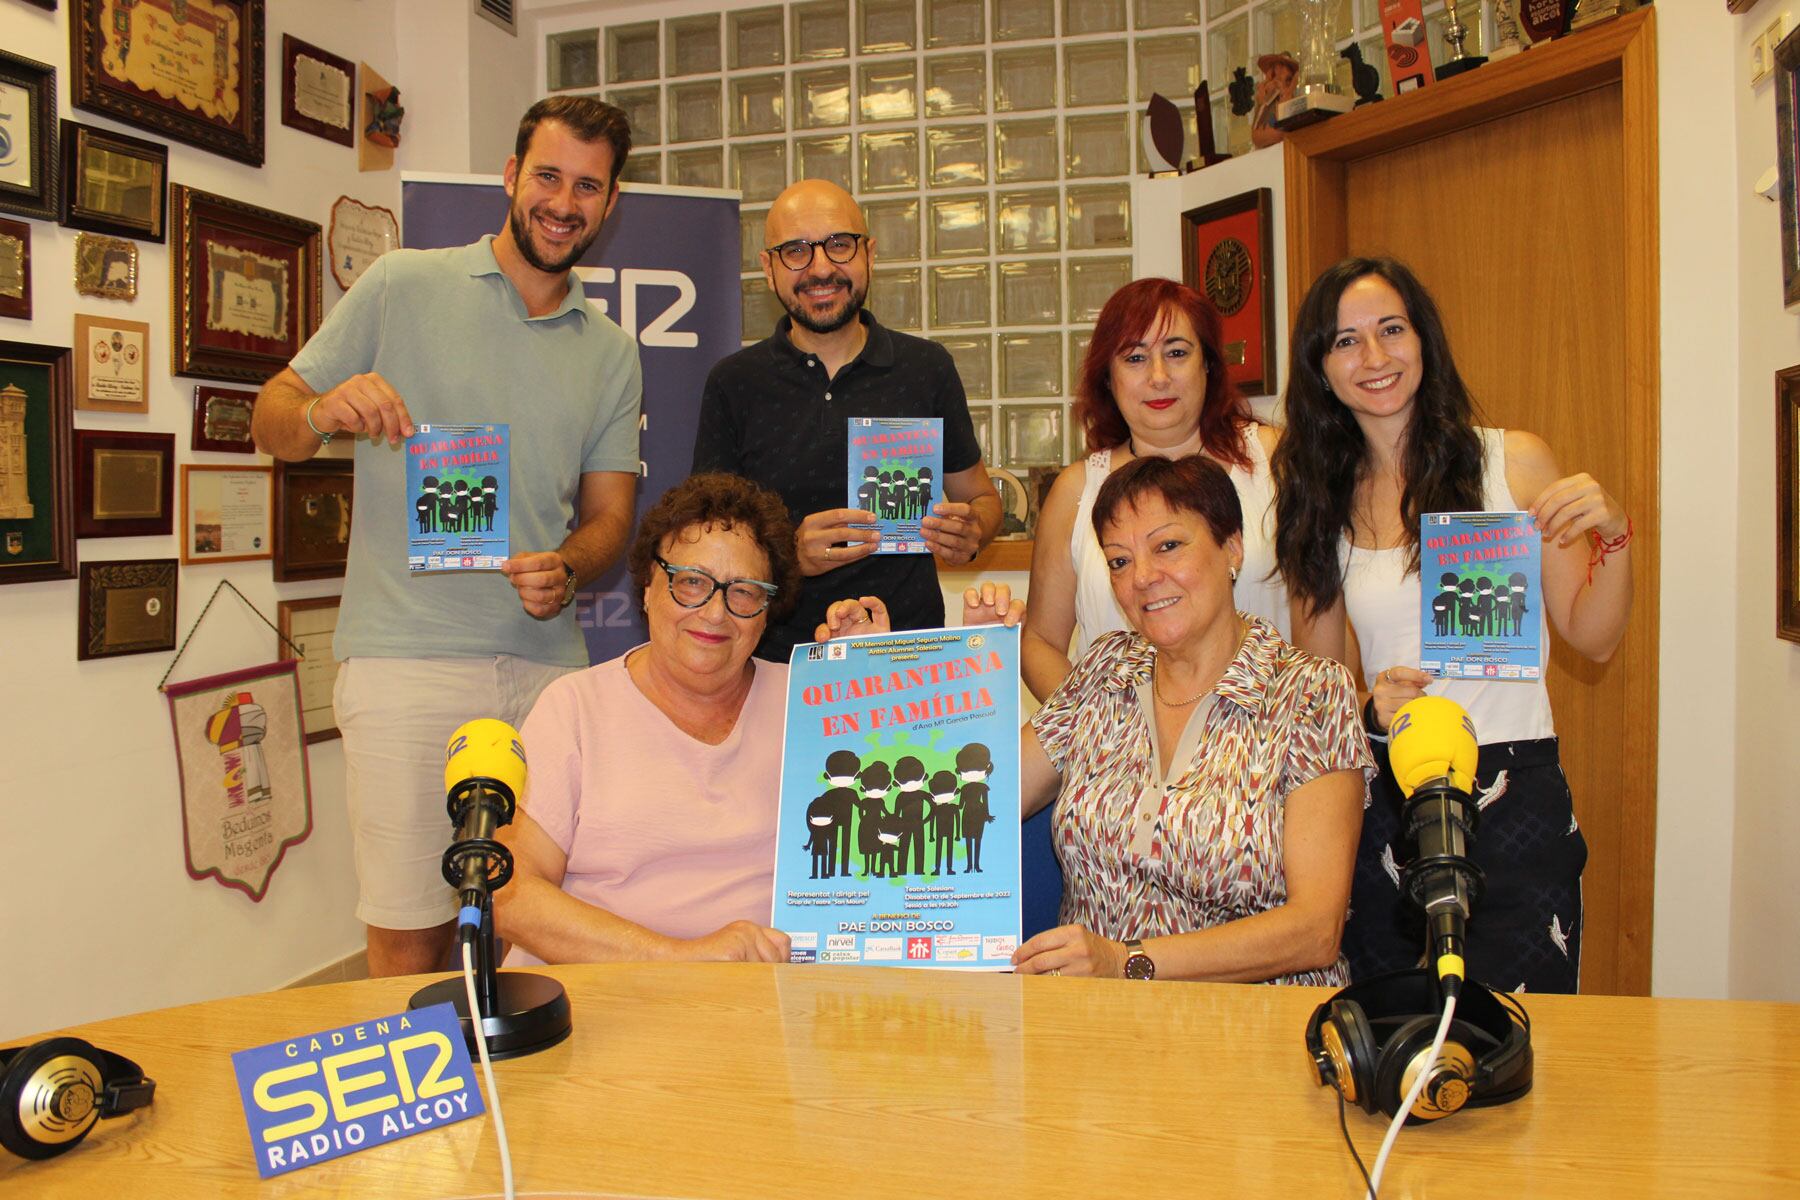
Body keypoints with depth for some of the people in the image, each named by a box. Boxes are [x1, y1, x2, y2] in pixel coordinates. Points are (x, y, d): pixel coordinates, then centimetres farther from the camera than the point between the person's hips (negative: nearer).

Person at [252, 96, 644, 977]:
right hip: (408, 661, -3)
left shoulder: (611, 355, 16)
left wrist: (566, 567, -8)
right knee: (408, 937, -3)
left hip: (548, 663, 3)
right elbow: (272, 421, 8)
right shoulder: (402, 287, 6)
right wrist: (324, 412, -15)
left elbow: (609, 515, 14)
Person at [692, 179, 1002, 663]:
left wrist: (969, 534, -5)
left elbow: (980, 497, 18)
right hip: (778, 659, -1)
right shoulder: (734, 383, 4)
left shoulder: (927, 368, 8)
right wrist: (788, 556, -18)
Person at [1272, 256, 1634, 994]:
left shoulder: (1514, 462, 0)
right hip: (1383, 801, 2)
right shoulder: (1324, 498, 6)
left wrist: (1614, 536, -12)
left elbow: (1592, 638, 4)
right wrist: (1369, 708, -10)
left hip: (1514, 799, -2)